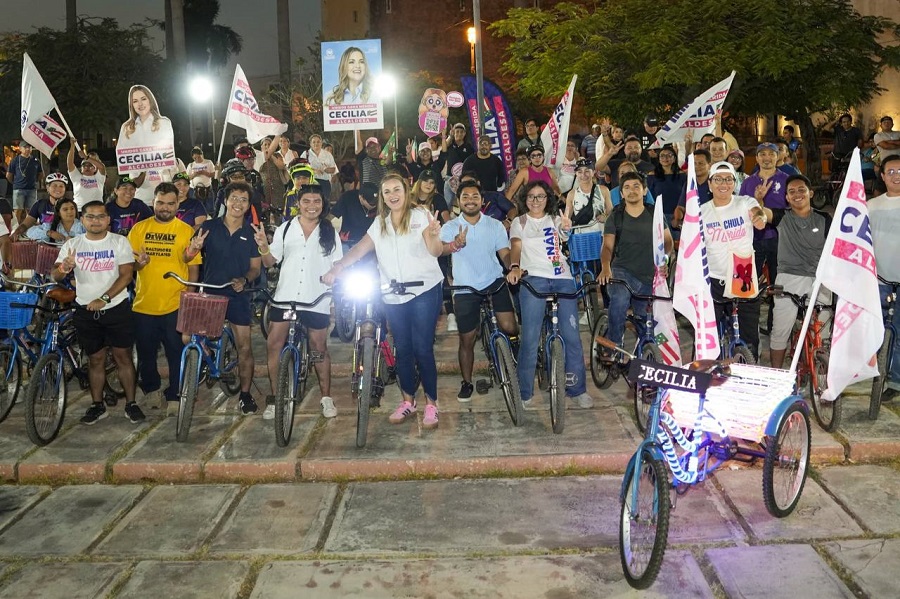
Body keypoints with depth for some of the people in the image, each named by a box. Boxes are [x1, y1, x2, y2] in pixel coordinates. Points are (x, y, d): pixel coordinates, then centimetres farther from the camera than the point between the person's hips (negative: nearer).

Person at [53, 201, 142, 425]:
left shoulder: (119, 242, -3)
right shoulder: (72, 245, 3)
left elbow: (126, 275, -9)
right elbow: (55, 276, -4)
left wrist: (104, 299, -18)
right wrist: (65, 268, -29)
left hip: (117, 308, -2)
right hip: (86, 311, 2)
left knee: (123, 357, 2)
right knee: (96, 359, 10)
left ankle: (131, 404, 11)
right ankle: (97, 406, 20)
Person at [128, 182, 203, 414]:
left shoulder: (186, 230, 1)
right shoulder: (139, 229, 6)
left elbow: (194, 267, 1)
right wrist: (138, 263, -15)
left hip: (175, 305, -2)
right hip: (144, 304, 2)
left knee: (177, 353, 5)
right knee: (146, 353, 15)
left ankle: (174, 397, 18)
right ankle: (151, 389, 36)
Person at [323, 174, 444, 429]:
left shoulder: (421, 216, -1)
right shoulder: (380, 224, 13)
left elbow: (436, 251, -11)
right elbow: (360, 249, 4)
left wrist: (433, 235, -34)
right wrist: (336, 268, -13)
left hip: (424, 291, -4)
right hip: (393, 296, 5)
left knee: (423, 348, -6)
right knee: (402, 349, 9)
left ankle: (431, 404, 4)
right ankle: (408, 401, 22)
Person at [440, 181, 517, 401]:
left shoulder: (495, 225, 4)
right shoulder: (450, 227, -1)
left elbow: (505, 253, 0)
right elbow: (440, 249, -18)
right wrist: (455, 244, -42)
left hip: (494, 281, 0)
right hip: (465, 289, 0)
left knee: (509, 327, -16)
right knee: (467, 340, 8)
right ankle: (466, 383, 26)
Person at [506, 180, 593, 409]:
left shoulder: (556, 219, 20)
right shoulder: (519, 222, 17)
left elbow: (565, 237, -2)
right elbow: (516, 246, 0)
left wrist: (566, 229, -28)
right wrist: (514, 267, -22)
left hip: (562, 279, 2)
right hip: (533, 278, -2)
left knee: (572, 335, -3)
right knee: (530, 337, -9)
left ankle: (577, 389, 8)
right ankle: (524, 392, 0)